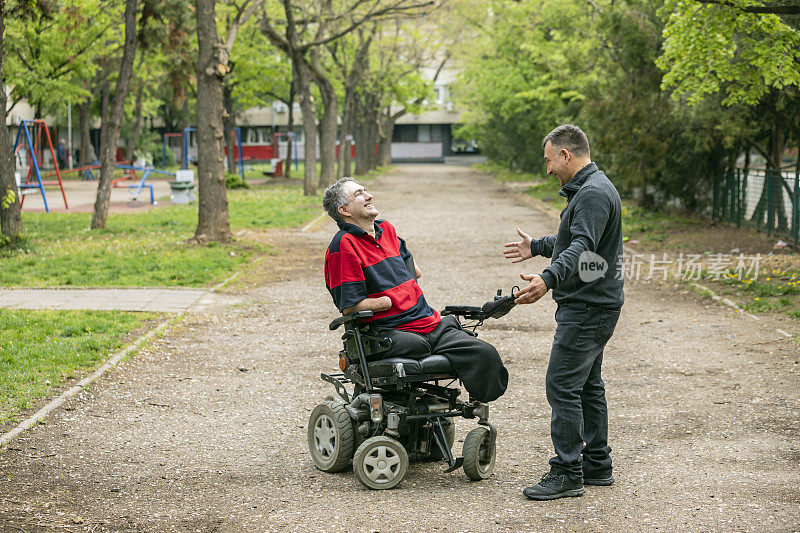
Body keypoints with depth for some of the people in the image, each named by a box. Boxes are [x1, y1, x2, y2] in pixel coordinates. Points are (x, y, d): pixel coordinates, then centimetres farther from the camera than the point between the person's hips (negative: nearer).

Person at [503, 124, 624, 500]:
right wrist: (537, 247, 39)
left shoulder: (593, 193, -19)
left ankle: (567, 473, -6)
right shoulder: (588, 189, 16)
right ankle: (597, 466, 24)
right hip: (590, 304, 11)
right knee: (587, 385, 16)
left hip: (587, 307, -11)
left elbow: (582, 247, -33)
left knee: (562, 385, -10)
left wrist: (548, 279, -46)